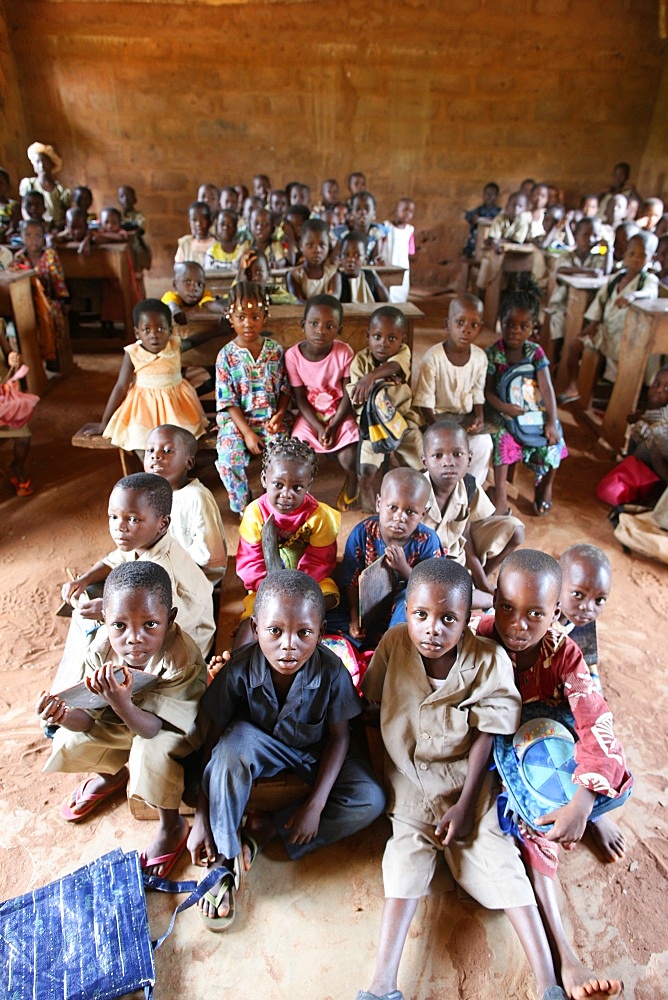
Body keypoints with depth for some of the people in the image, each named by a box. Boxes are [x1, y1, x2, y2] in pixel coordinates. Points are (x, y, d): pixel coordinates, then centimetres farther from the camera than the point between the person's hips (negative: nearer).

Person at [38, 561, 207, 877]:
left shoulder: (182, 661, -39)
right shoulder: (102, 649, -23)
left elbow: (154, 728, -36)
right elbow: (92, 717, -14)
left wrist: (122, 704, -55)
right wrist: (65, 716, -37)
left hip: (174, 728, -6)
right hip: (124, 721, 6)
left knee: (150, 752, -33)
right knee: (68, 741, -5)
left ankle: (171, 826, -2)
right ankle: (113, 775, 31)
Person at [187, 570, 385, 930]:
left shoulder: (331, 671, -29)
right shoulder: (240, 670, -29)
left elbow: (338, 736, -15)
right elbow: (214, 741, -19)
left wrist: (315, 806, -18)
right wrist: (201, 818, -17)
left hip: (315, 749, 1)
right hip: (260, 745, -1)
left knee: (370, 801, -19)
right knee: (233, 743, -34)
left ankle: (267, 828, -8)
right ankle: (226, 862, -16)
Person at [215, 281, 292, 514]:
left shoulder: (276, 350, 2)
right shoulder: (227, 355, -4)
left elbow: (285, 388, 6)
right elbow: (228, 401, -6)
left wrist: (279, 415, -12)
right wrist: (247, 432, -14)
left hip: (271, 417, 1)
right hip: (237, 420, -1)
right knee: (229, 458, -24)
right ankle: (242, 503, 4)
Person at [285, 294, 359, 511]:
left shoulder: (344, 351, -14)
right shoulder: (293, 355, -13)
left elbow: (348, 394, -9)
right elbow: (300, 399, -7)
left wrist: (333, 426, -17)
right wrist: (319, 428, -16)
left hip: (340, 414, -1)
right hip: (310, 416, 1)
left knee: (349, 459, -19)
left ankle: (351, 486, 17)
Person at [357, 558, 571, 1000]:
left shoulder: (490, 661, -20)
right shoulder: (394, 644, -17)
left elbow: (484, 738, -12)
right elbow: (371, 706, -2)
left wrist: (465, 804, -9)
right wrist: (377, 771, 4)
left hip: (466, 775, -1)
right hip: (408, 773, 1)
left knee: (493, 849, -8)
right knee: (409, 847, -12)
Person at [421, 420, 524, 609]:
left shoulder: (469, 487, -14)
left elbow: (465, 536, -5)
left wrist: (482, 582, -8)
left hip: (456, 551, 6)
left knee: (514, 528, -3)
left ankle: (480, 582, 6)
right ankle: (492, 600, -6)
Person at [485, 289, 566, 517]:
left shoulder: (535, 352, -3)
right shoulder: (492, 353, -8)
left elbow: (546, 387, -10)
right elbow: (488, 390, -9)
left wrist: (551, 421, -20)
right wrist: (503, 407, -28)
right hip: (505, 412, -2)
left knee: (552, 442, -16)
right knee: (503, 438, -31)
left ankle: (545, 487, 14)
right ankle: (500, 494, -20)